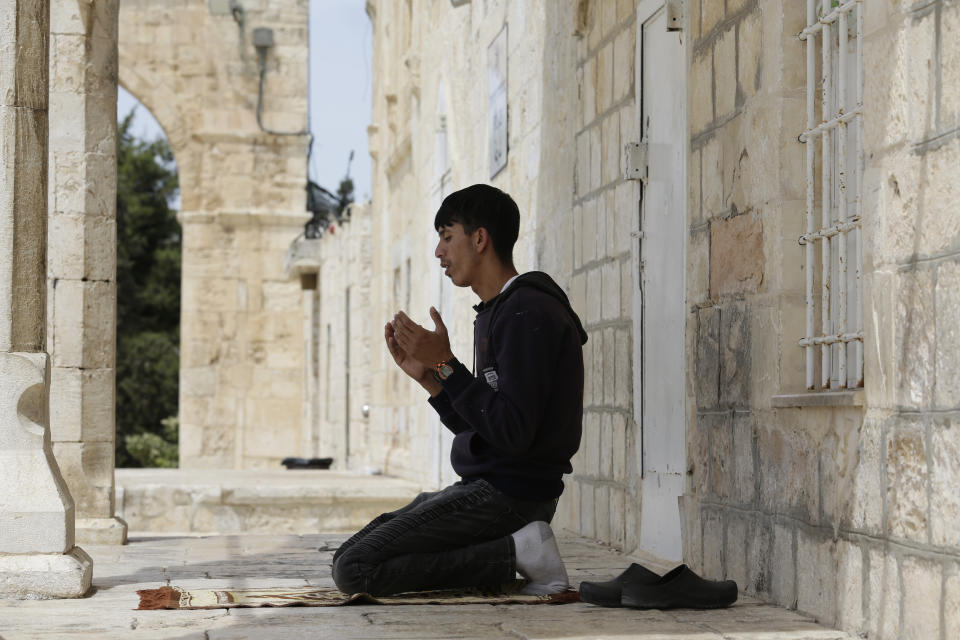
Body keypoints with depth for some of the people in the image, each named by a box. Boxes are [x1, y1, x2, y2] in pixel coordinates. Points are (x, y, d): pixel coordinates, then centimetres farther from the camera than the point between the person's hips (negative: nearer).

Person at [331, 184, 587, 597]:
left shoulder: (527, 314, -15)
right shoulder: (496, 313, 18)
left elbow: (512, 433, -22)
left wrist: (446, 365, -17)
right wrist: (428, 376, 9)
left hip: (509, 495, -11)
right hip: (486, 488, 11)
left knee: (354, 571, -17)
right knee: (346, 557, 10)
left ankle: (516, 554, -13)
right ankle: (514, 550, 3)